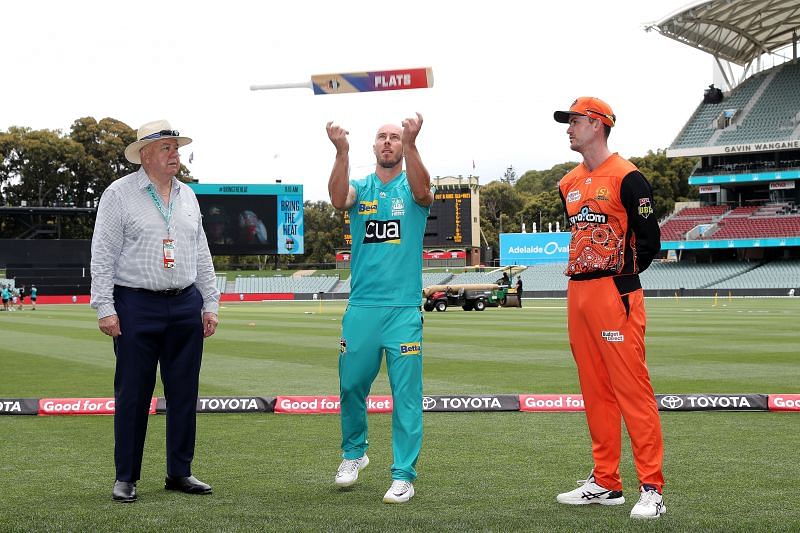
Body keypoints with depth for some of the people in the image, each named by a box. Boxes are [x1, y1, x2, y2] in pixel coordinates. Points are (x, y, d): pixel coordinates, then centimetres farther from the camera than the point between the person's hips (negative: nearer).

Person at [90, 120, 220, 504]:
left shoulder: (187, 196, 14)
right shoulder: (119, 194, -2)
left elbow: (202, 256, 18)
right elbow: (102, 256, -5)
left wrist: (210, 304, 12)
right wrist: (105, 308, -12)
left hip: (185, 306, 5)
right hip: (136, 306, -5)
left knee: (184, 392, 7)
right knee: (133, 393, -1)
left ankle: (179, 472, 17)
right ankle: (126, 477, 8)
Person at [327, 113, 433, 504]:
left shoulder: (411, 187, 4)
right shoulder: (361, 188, 9)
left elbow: (423, 192, -21)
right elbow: (338, 199, -15)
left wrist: (411, 144, -36)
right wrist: (342, 152, -30)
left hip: (404, 310, -2)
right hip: (361, 307, 2)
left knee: (406, 393, -2)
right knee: (351, 385, 9)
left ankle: (403, 475, 3)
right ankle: (353, 453, 32)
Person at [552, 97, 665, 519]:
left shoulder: (626, 178, -8)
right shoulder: (569, 184, 16)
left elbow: (648, 240, -8)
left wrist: (621, 276, -4)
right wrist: (578, 271, 15)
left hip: (615, 294, -8)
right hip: (577, 293, 8)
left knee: (631, 389, -10)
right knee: (595, 391, 11)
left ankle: (651, 489, -7)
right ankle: (605, 483, 18)